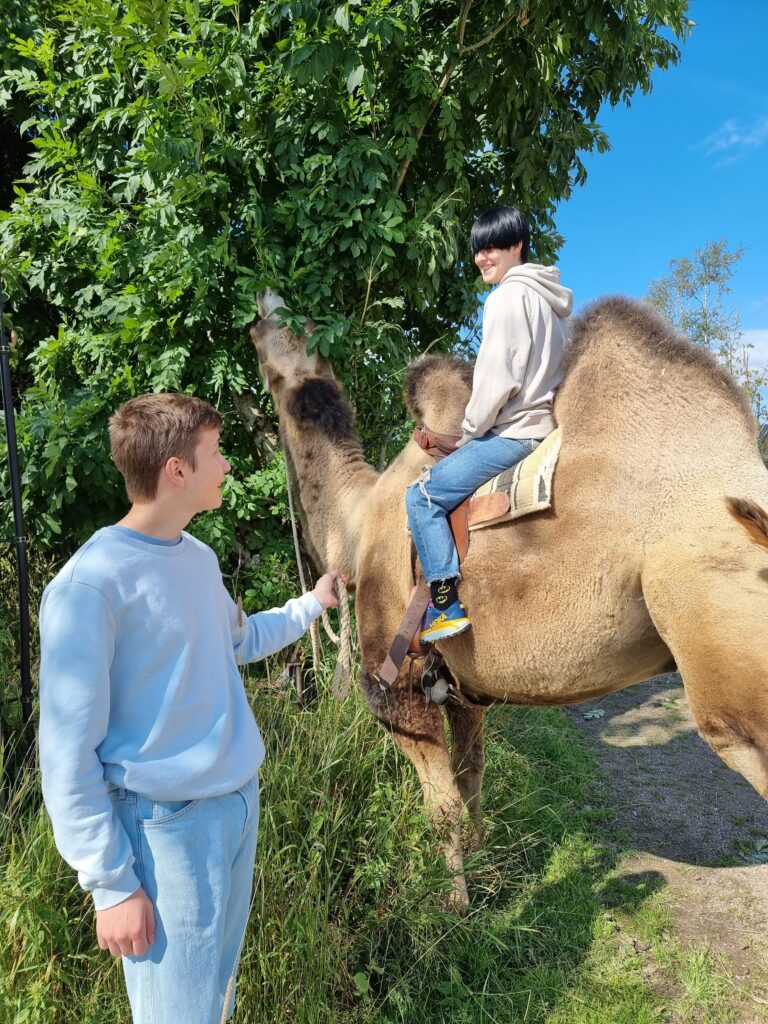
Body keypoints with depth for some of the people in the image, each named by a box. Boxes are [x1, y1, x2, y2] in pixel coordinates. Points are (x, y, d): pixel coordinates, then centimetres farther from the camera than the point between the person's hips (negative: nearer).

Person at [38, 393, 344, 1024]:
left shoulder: (200, 558, 6)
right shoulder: (91, 584, -20)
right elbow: (69, 753, -17)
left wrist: (313, 604, 27)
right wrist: (110, 884, -15)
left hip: (242, 802, 8)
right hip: (170, 828, -7)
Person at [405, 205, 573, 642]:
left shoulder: (509, 296, -9)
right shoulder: (545, 295, 20)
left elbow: (496, 379, -17)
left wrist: (469, 432, -4)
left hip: (516, 431, -10)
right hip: (544, 422, 10)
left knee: (424, 494, -7)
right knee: (435, 488, 21)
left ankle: (447, 607, -10)